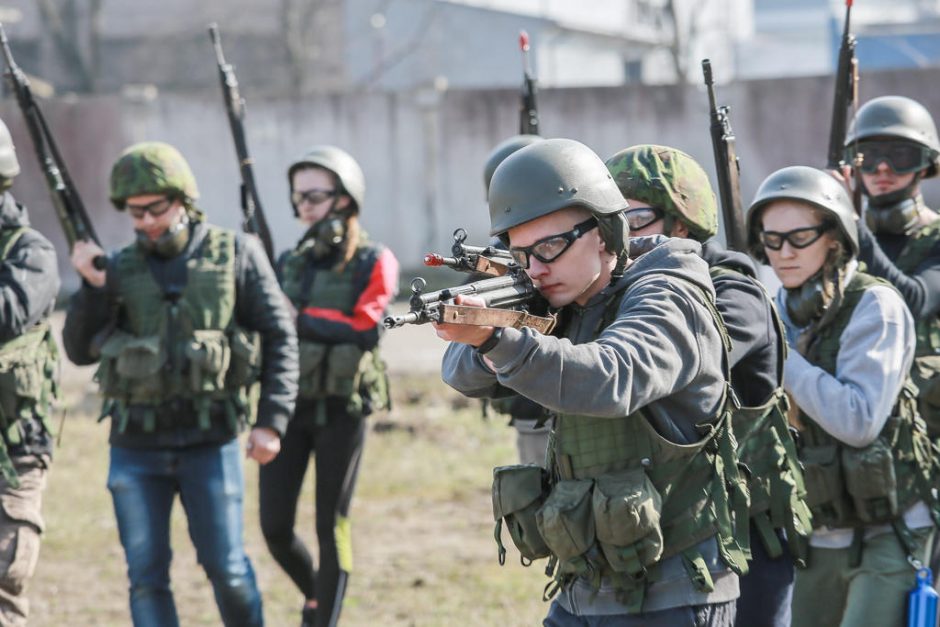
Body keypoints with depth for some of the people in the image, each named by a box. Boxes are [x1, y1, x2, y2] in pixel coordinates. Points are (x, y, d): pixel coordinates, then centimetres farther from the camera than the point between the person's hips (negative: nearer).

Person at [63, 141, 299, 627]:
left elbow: (280, 339, 2)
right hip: (135, 446, 2)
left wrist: (273, 420, -7)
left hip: (209, 442, -2)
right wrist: (91, 287, -11)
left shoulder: (236, 255, 2)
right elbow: (81, 350, 3)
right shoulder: (120, 269, 7)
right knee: (146, 574, 3)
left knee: (226, 566, 1)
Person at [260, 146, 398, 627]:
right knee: (275, 527, 0)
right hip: (289, 404, 4)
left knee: (331, 526, 0)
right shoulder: (290, 263, 11)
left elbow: (363, 328, -14)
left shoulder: (373, 262, -2)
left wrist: (298, 319, -13)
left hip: (341, 409, -4)